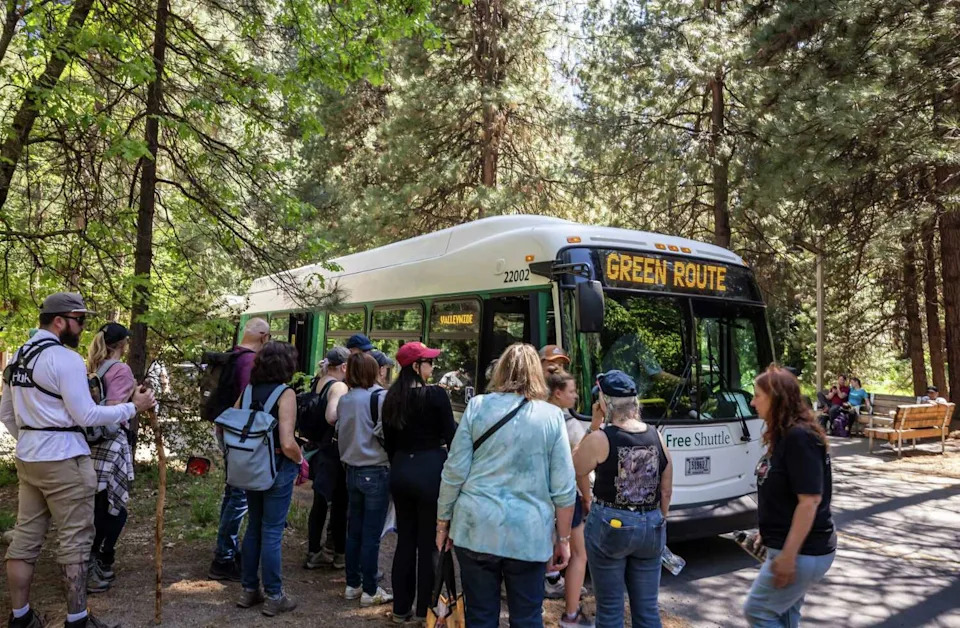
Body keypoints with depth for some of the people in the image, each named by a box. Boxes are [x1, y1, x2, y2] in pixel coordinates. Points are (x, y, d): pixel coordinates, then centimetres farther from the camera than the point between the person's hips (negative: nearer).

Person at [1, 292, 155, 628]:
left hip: (28, 459, 9)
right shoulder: (65, 358, -16)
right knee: (74, 540, 0)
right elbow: (86, 416, -17)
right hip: (63, 460, -9)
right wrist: (133, 407, -9)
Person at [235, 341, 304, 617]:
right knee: (272, 531, 3)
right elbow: (287, 444, -25)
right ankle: (273, 596, 14)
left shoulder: (249, 390, 2)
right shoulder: (285, 393, -17)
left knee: (254, 527, 18)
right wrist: (300, 460, -6)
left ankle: (250, 590, 28)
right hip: (278, 468, -6)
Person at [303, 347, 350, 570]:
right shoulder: (339, 387, -18)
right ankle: (340, 553, 18)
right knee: (340, 502, 6)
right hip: (334, 450, -8)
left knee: (321, 500, 15)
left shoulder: (318, 383, 7)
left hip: (317, 448, 8)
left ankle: (314, 552, 22)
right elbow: (331, 417, -31)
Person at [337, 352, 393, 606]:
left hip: (352, 470, 6)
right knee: (371, 535, 1)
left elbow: (340, 432, 12)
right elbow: (384, 433, -19)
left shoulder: (344, 400, 4)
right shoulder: (380, 397, -15)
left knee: (353, 531, 15)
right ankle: (370, 591, 10)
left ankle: (352, 585, 25)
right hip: (376, 472, -6)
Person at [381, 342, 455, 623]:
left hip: (400, 470, 6)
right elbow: (450, 437, -9)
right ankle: (425, 609, 14)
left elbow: (388, 441, 11)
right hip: (430, 470, -6)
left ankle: (401, 607, 23)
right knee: (429, 542, 5)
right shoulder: (436, 394, -13)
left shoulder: (392, 397, 4)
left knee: (405, 540, 15)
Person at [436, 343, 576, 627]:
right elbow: (564, 488, -1)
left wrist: (443, 521, 9)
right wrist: (563, 539, 9)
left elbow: (454, 471, -2)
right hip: (529, 534, 0)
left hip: (476, 529, 0)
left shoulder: (477, 406, -1)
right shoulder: (552, 416, 0)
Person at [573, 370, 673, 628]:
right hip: (651, 527, 4)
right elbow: (666, 491, 10)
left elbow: (574, 471, 3)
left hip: (610, 526, -4)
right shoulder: (657, 437, 1)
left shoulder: (599, 439, -14)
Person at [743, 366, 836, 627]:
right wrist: (766, 534, 21)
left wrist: (788, 555, -24)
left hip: (803, 551, -9)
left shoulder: (799, 437, -22)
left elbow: (810, 500, -25)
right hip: (787, 546, 9)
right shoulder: (783, 435, 8)